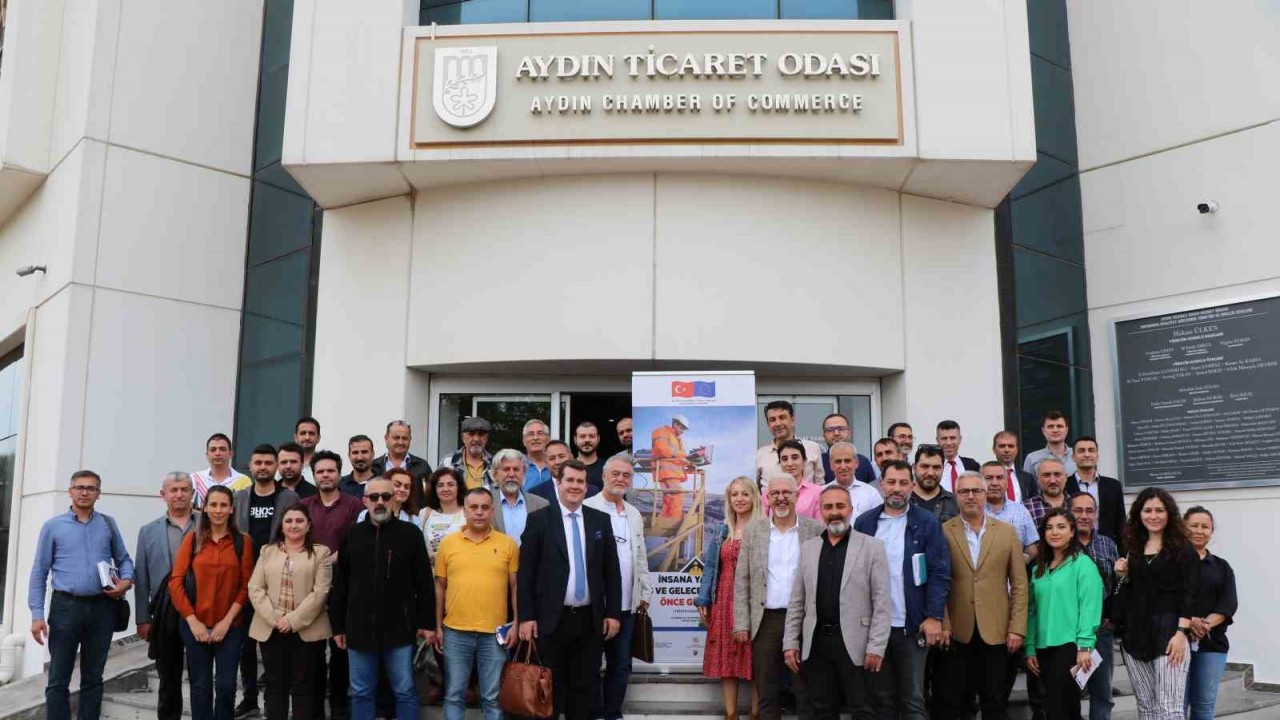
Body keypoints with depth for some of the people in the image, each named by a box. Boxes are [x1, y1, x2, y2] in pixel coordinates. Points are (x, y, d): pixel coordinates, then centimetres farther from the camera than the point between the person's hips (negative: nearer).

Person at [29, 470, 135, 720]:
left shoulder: (108, 524, 8)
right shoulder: (53, 526, 3)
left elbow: (124, 559, 15)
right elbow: (39, 573, 2)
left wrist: (126, 580, -7)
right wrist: (37, 614, -5)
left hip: (102, 608, 2)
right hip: (66, 607, -2)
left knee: (93, 677, 10)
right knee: (58, 679, 1)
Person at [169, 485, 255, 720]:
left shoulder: (243, 541, 0)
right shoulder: (192, 539, 3)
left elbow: (246, 585, -2)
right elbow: (175, 581, -1)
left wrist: (227, 620, -10)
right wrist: (192, 621, -8)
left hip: (230, 626, -1)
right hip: (195, 625, 1)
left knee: (226, 685, 2)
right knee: (200, 686, 8)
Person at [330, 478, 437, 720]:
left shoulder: (410, 533, -1)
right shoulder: (351, 535, 6)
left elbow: (424, 582, -1)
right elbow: (339, 585, 10)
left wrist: (427, 623, -4)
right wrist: (338, 626, 8)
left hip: (399, 629, -2)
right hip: (359, 629, 3)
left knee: (404, 692, 4)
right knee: (361, 693, 10)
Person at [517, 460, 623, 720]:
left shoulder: (601, 520, 7)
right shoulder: (539, 520, -1)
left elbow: (611, 570, 8)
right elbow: (525, 572, -3)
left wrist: (613, 613, 3)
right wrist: (526, 616, -9)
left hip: (590, 619, 3)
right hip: (552, 619, -3)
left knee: (584, 686, 9)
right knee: (550, 686, 5)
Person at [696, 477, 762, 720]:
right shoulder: (721, 532, 12)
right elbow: (710, 568, 11)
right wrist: (702, 602, 3)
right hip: (724, 603, 4)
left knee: (755, 660, -1)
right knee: (726, 660, 5)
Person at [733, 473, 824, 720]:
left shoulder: (816, 530, 1)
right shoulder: (753, 530, 5)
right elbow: (741, 579, 6)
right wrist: (741, 623, 0)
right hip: (765, 620, 2)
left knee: (807, 692, 4)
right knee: (767, 694, 8)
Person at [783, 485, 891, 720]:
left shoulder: (872, 547, -2)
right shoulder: (807, 548, 10)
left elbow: (881, 603, -6)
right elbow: (796, 602, 11)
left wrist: (876, 647, -12)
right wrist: (790, 642, 5)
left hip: (855, 643, -3)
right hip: (816, 642, 4)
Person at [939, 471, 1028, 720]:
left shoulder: (1007, 532, 6)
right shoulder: (943, 532, 1)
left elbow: (1019, 584, 5)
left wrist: (1017, 628, -2)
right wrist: (942, 624, -8)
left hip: (996, 632, 1)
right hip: (956, 633, -1)